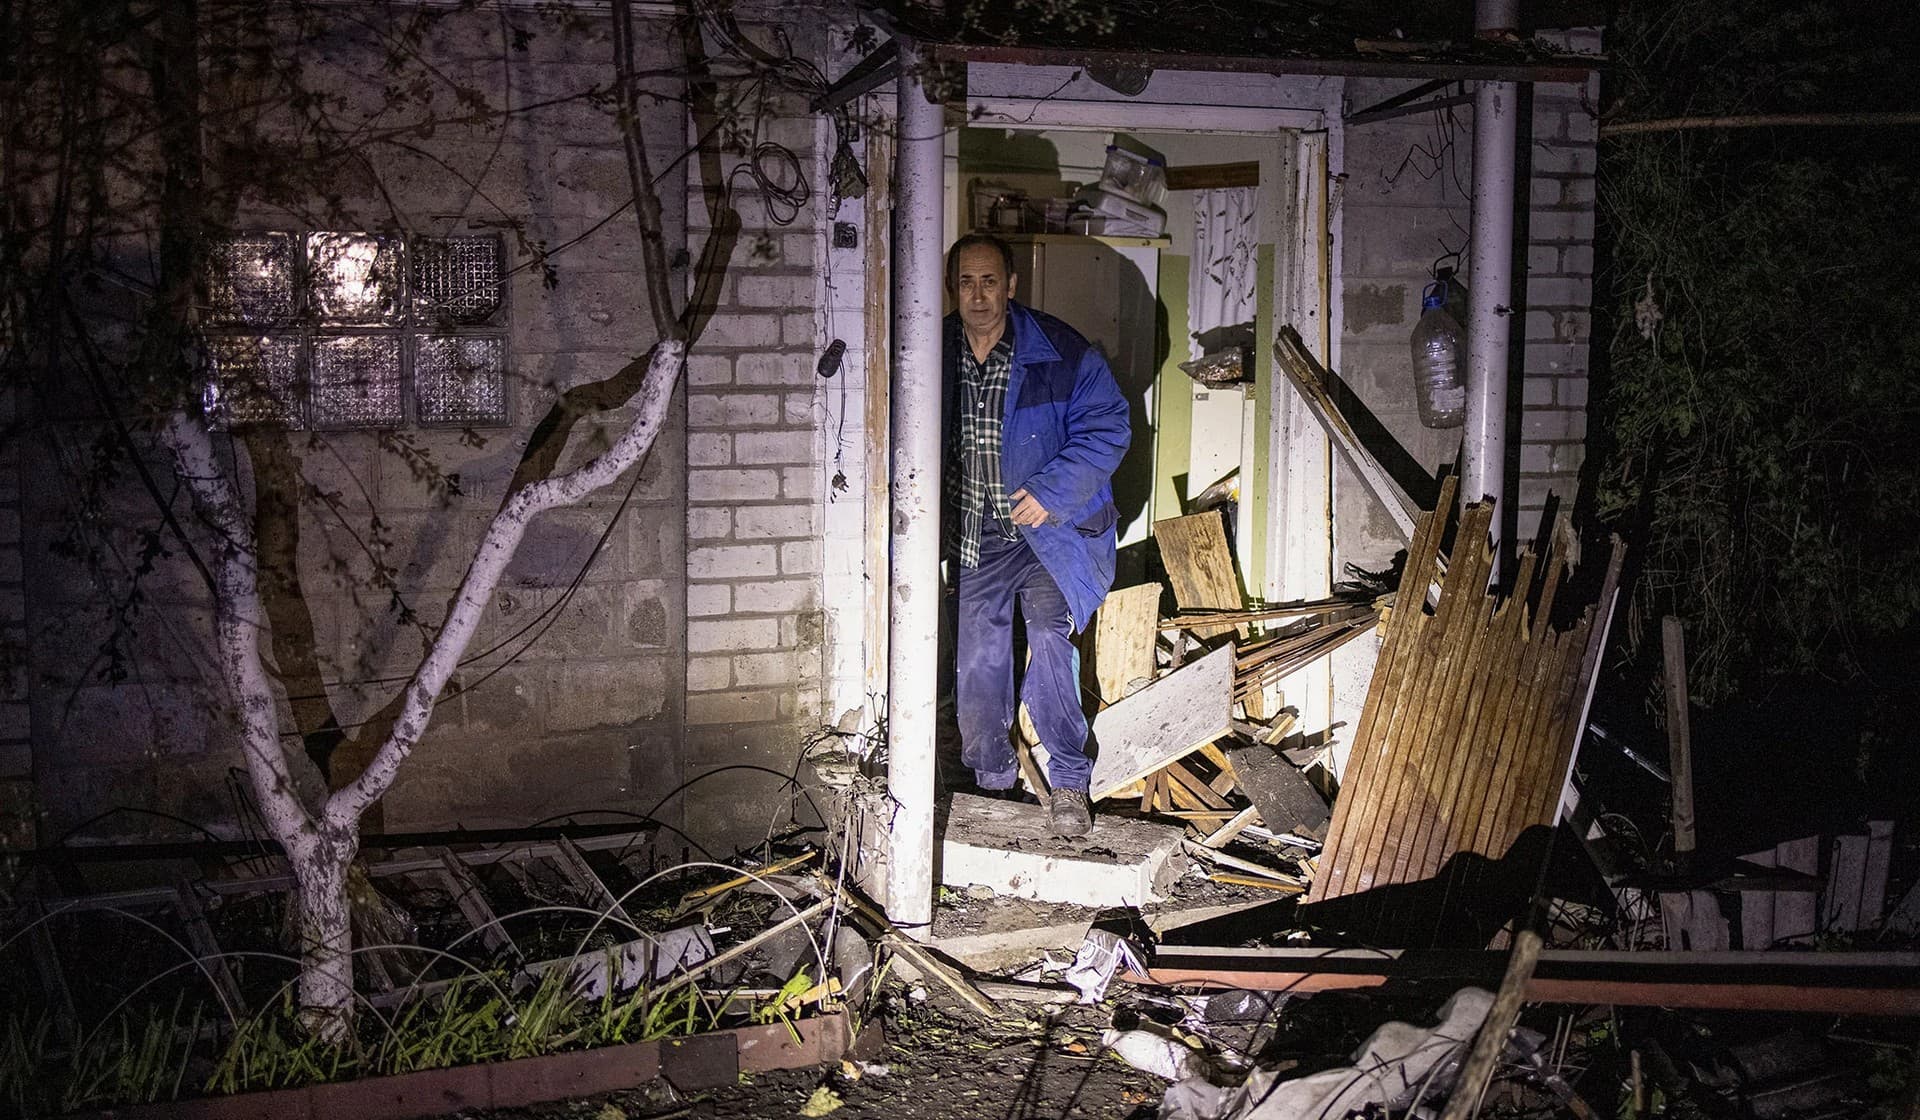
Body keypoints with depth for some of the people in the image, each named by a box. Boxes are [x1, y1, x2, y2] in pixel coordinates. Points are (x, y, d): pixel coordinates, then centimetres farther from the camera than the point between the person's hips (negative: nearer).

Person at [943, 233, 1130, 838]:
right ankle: (991, 783, 24)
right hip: (976, 538, 4)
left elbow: (1107, 426, -7)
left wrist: (1052, 491, -17)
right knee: (978, 663, 6)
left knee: (1050, 637, -20)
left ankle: (1069, 782, -7)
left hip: (1051, 531, -4)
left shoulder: (1062, 352, -9)